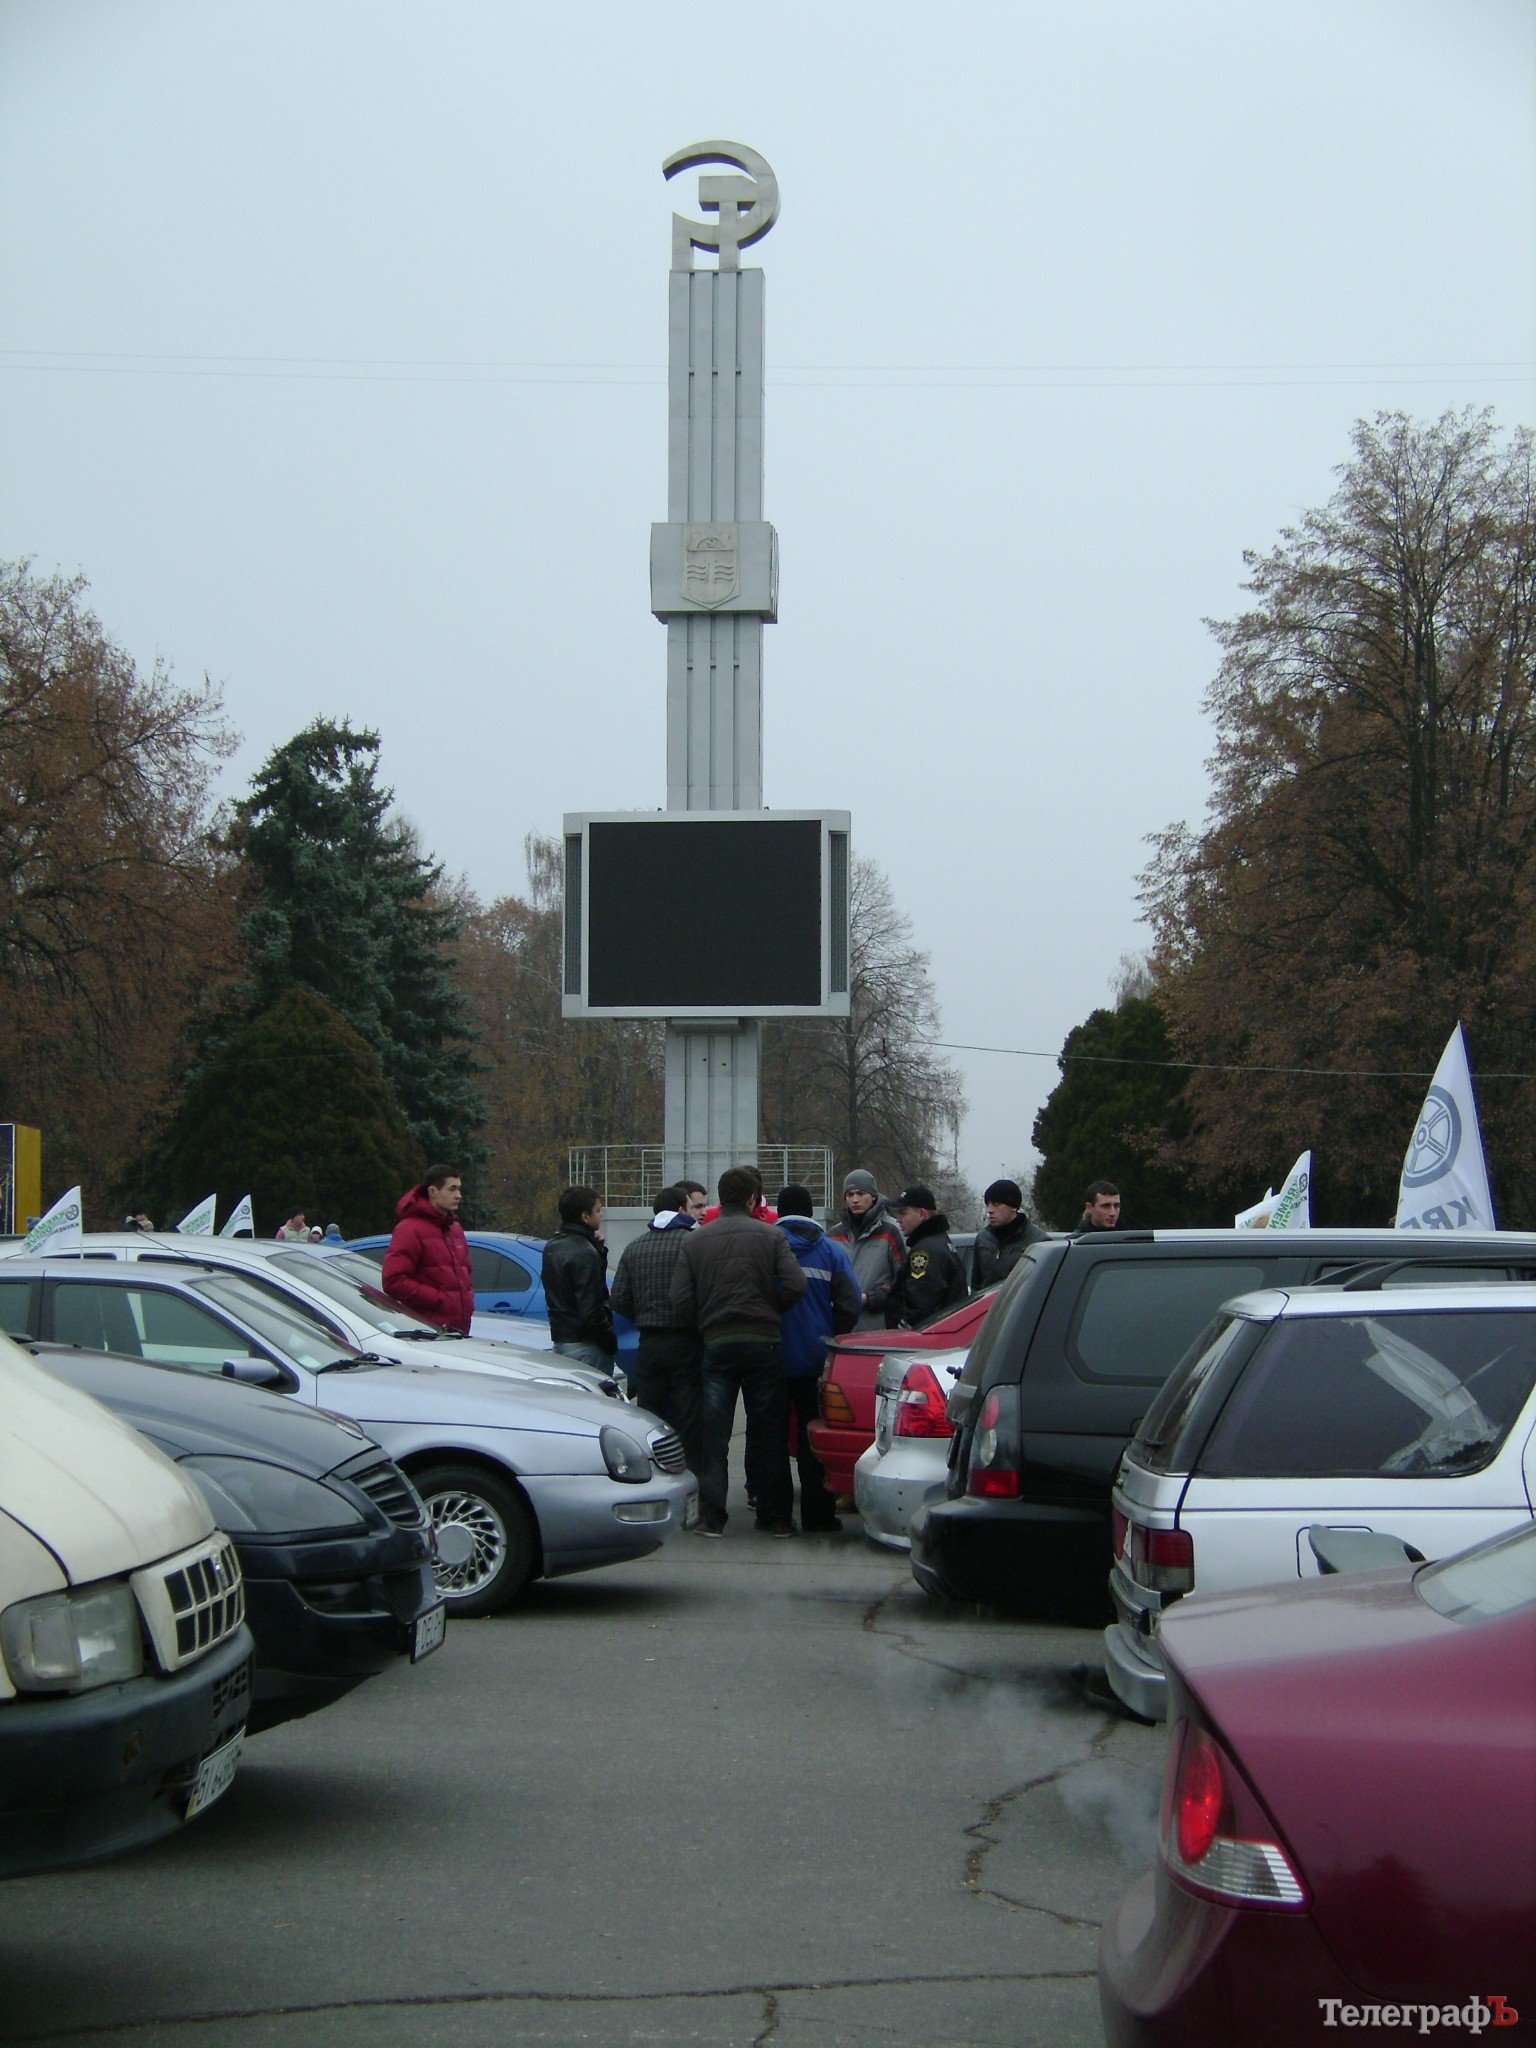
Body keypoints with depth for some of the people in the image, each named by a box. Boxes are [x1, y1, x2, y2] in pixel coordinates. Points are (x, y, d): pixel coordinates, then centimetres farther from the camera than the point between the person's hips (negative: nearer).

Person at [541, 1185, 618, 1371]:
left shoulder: (552, 1247, 11)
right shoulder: (585, 1254, -18)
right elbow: (590, 1309, -21)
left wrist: (598, 1250, 4)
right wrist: (610, 1342, -12)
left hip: (559, 1340, 9)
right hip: (584, 1343, -9)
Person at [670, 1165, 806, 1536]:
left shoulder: (694, 1241, 3)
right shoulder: (771, 1236, -1)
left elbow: (680, 1298, -4)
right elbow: (795, 1285, -11)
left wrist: (703, 1328, 12)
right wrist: (769, 1312, 6)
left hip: (716, 1346, 1)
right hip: (763, 1344, -1)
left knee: (714, 1434, 6)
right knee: (768, 1432, 6)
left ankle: (711, 1517, 5)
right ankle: (773, 1516, 10)